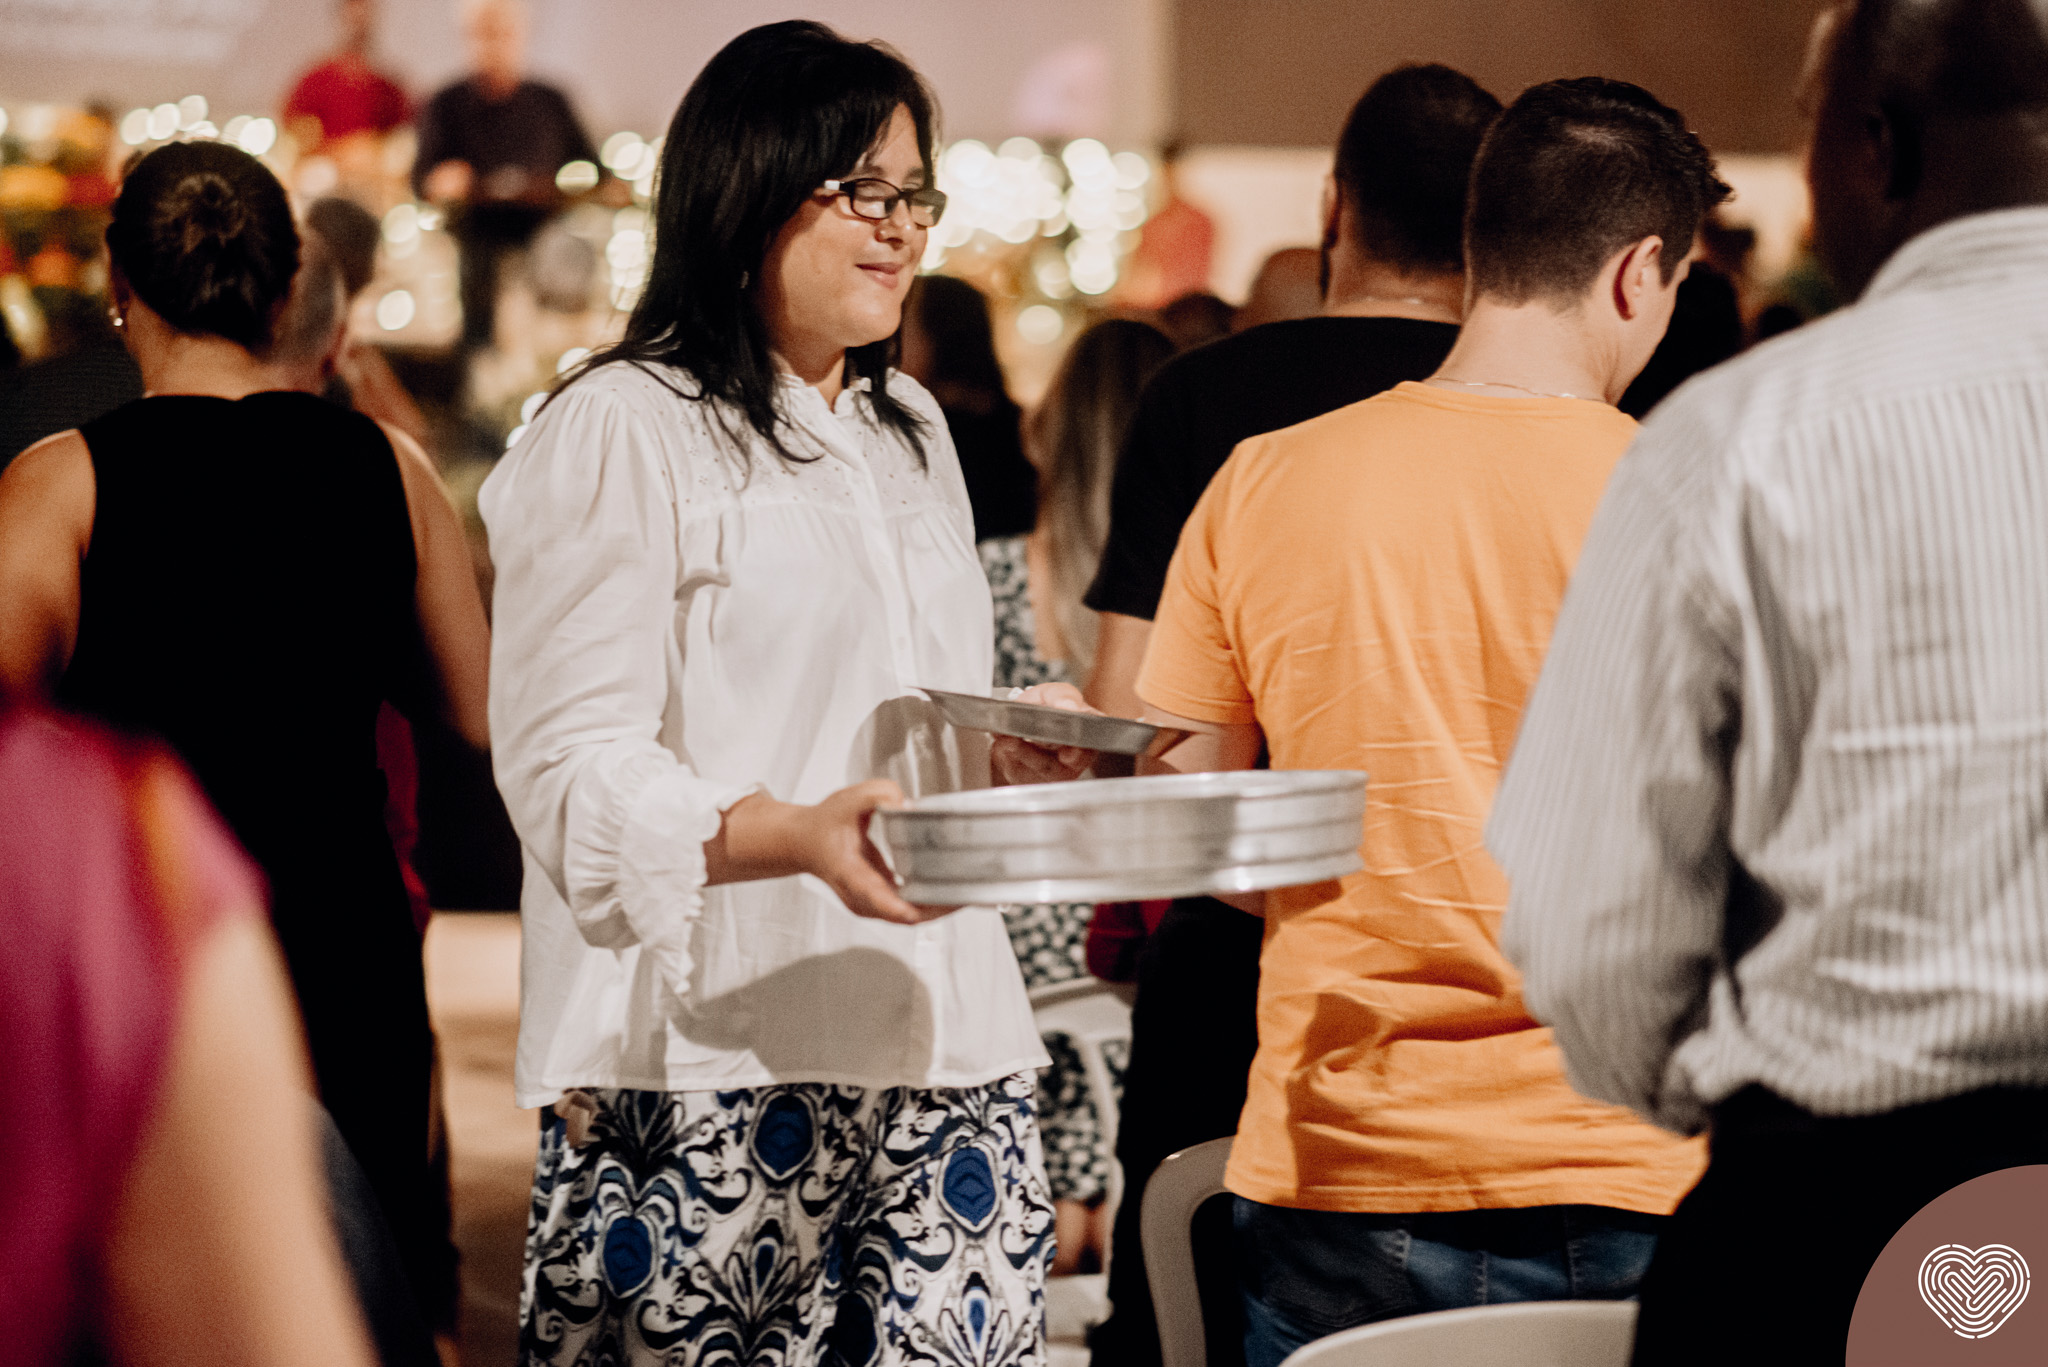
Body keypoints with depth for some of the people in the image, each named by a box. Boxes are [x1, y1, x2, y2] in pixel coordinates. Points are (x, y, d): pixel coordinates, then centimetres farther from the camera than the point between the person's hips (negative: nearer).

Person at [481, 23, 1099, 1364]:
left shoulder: (910, 431, 22)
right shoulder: (621, 432, -3)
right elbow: (572, 773, -12)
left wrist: (1024, 741, 8)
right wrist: (799, 836, -27)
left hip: (946, 1053, 7)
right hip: (720, 1074, -6)